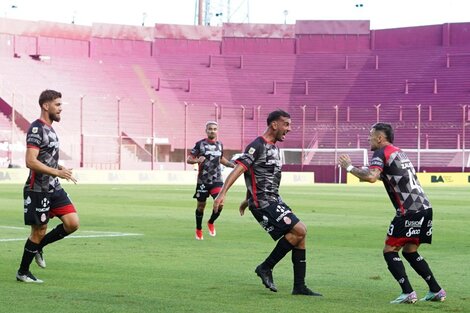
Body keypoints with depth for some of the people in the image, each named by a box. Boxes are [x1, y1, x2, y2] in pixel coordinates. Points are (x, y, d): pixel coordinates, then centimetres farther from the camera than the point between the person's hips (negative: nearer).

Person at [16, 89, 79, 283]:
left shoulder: (49, 129, 15)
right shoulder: (36, 129, -15)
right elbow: (30, 161, -25)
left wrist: (60, 170, 14)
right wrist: (57, 172, -27)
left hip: (54, 188, 8)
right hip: (38, 190, -8)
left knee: (72, 223, -3)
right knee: (39, 231, 0)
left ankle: (38, 247, 17)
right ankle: (22, 273, 16)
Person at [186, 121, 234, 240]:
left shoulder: (220, 145, 8)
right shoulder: (200, 144, -4)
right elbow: (189, 159, -4)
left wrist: (231, 164, 9)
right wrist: (197, 160, -24)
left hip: (217, 180, 2)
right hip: (203, 180, -2)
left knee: (220, 204, -15)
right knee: (201, 205, 7)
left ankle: (211, 222, 13)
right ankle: (198, 230, 27)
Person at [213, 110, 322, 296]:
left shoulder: (274, 148, 18)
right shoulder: (258, 146, -12)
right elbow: (238, 169, -22)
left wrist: (248, 200, 34)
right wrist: (223, 193, -34)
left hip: (274, 201, 10)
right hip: (263, 203, -10)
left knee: (300, 233, 4)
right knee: (299, 230, -17)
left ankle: (299, 286, 8)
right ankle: (266, 268, -5)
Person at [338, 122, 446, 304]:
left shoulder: (382, 153, -5)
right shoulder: (398, 152, 23)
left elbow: (371, 177, -21)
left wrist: (349, 167, -8)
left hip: (410, 210, -9)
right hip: (424, 207, 9)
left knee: (390, 250, -2)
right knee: (410, 251, 19)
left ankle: (408, 293, -11)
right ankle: (436, 291, 17)